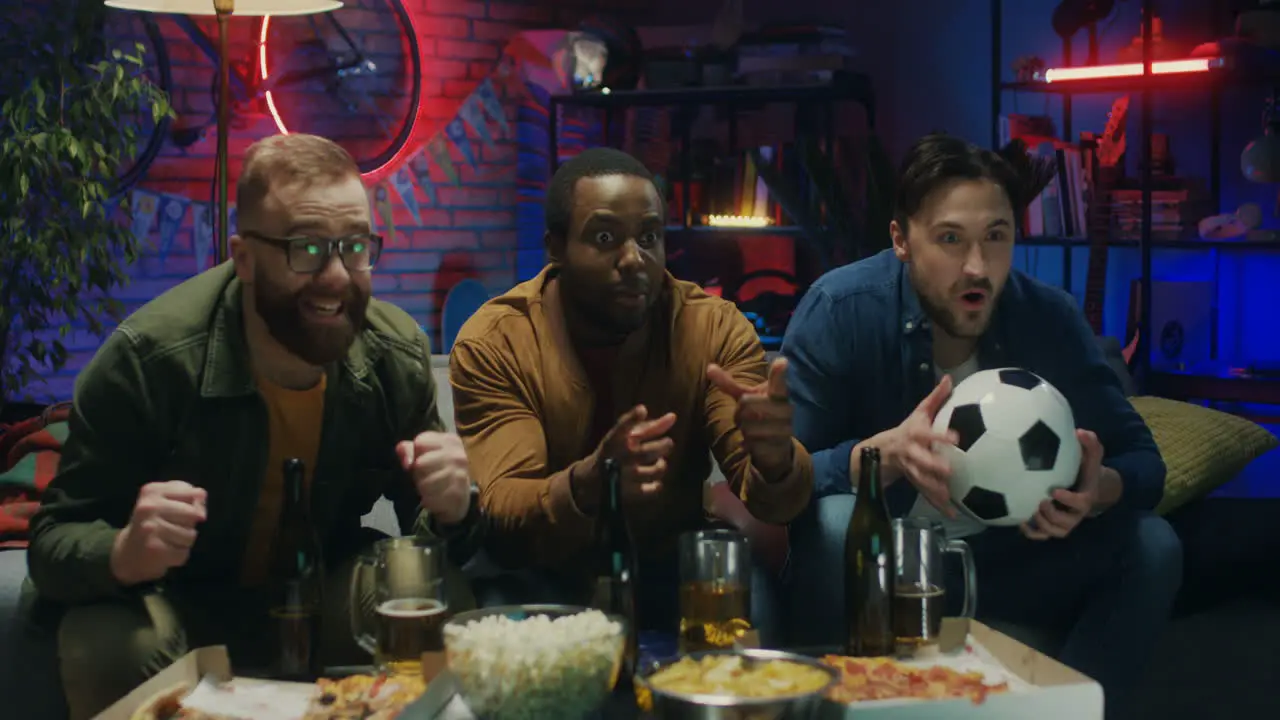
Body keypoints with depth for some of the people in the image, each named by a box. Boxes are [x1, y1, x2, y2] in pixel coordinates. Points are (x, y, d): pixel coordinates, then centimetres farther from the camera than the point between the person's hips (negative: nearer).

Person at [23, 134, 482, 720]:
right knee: (108, 644, -34)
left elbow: (425, 523, -2)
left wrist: (449, 508, -27)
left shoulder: (399, 356, -13)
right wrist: (123, 554, -43)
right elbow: (55, 541, -18)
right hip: (177, 601, -2)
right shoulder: (148, 358, -24)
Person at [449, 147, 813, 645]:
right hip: (544, 567, -1)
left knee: (747, 595, -29)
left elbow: (771, 503, -16)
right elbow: (499, 511, -24)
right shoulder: (492, 343, -15)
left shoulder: (716, 328, -11)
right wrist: (589, 482, -47)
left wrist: (774, 462, -42)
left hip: (672, 560, 2)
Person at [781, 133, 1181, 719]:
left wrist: (1098, 489, -31)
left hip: (1007, 562, 4)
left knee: (1153, 547, -15)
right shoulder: (840, 310, -19)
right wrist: (886, 453, -43)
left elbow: (1141, 459, -6)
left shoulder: (1050, 317, -9)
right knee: (835, 525, -35)